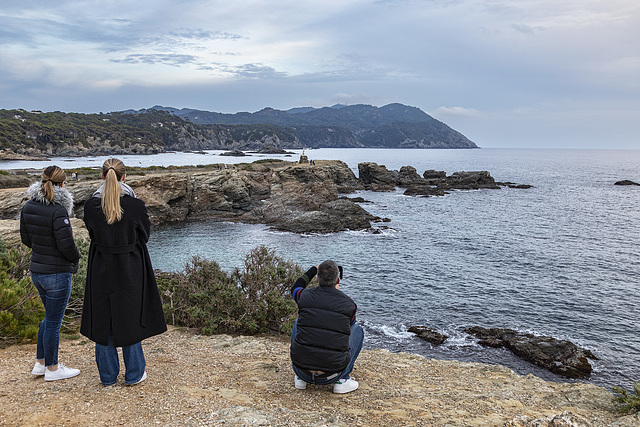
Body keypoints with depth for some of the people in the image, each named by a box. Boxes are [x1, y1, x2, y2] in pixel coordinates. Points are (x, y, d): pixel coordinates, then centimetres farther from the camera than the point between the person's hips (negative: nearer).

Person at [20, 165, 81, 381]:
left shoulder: (28, 207, 2)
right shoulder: (58, 211, -22)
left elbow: (26, 238, 12)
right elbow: (66, 244, -22)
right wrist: (76, 259, -3)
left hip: (37, 271, 8)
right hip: (58, 274, -8)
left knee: (50, 317, 23)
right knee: (53, 321, 6)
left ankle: (40, 362, 32)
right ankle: (52, 368, 20)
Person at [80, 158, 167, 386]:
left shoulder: (91, 205, -8)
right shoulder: (135, 205, -14)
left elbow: (93, 235, 6)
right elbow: (144, 235, -1)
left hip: (101, 270, 2)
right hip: (130, 269, -2)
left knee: (103, 318, 14)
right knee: (130, 318, 12)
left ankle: (108, 375, 24)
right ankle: (134, 373, 22)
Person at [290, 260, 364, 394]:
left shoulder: (305, 296, -1)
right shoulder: (349, 304, -4)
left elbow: (295, 288, 27)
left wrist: (314, 269, 38)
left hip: (302, 368, 2)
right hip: (331, 375, -1)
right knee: (357, 329, 22)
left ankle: (300, 378, 23)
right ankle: (342, 379, 13)